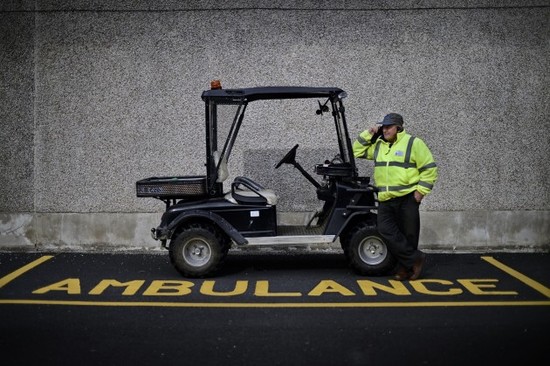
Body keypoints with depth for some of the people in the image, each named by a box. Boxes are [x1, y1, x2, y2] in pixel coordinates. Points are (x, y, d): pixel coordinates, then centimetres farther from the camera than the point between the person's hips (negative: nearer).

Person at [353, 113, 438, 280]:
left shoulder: (413, 143, -2)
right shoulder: (377, 145, 14)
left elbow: (429, 168, -3)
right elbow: (357, 151, 19)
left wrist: (421, 190, -9)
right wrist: (368, 134, 8)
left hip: (407, 199, -5)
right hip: (385, 199, 5)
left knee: (408, 235, 2)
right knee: (386, 231, -9)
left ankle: (405, 267, 14)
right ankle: (415, 259, 0)